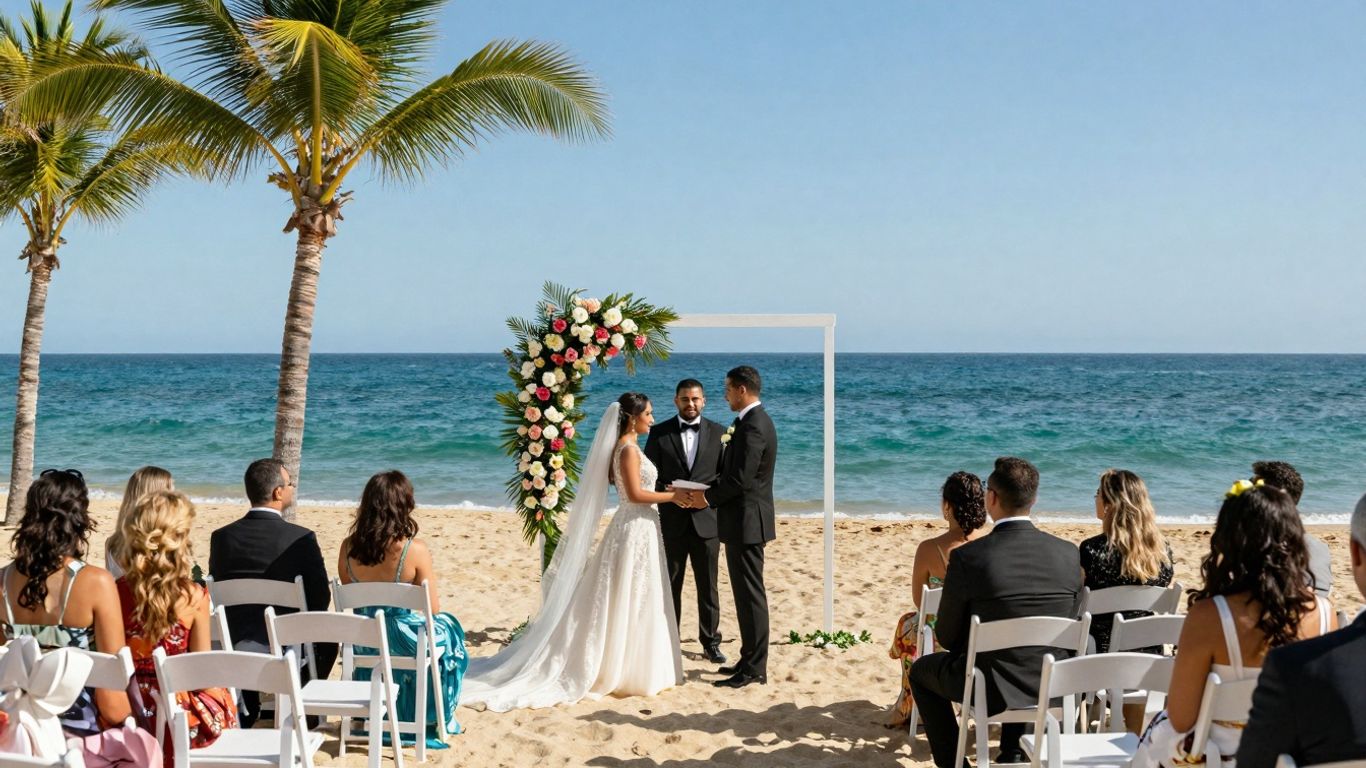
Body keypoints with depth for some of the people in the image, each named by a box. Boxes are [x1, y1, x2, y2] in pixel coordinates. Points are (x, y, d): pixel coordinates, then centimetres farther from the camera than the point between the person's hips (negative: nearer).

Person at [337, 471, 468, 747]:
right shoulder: (415, 549, -24)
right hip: (407, 642, -4)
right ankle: (439, 717, 40)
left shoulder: (348, 547, -10)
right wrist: (436, 599, 7)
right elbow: (433, 608, -16)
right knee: (448, 630, 29)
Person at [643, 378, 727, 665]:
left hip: (706, 519, 0)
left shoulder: (718, 433, 4)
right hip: (671, 520, 0)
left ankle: (711, 642, 17)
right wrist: (667, 491, -16)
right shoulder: (659, 432, 2)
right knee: (670, 585, 9)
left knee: (708, 586, 7)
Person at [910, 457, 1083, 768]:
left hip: (989, 689, -4)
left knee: (921, 669, 25)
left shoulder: (967, 557, -19)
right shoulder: (1069, 554, -8)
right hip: (1053, 689, 4)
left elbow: (947, 637, -7)